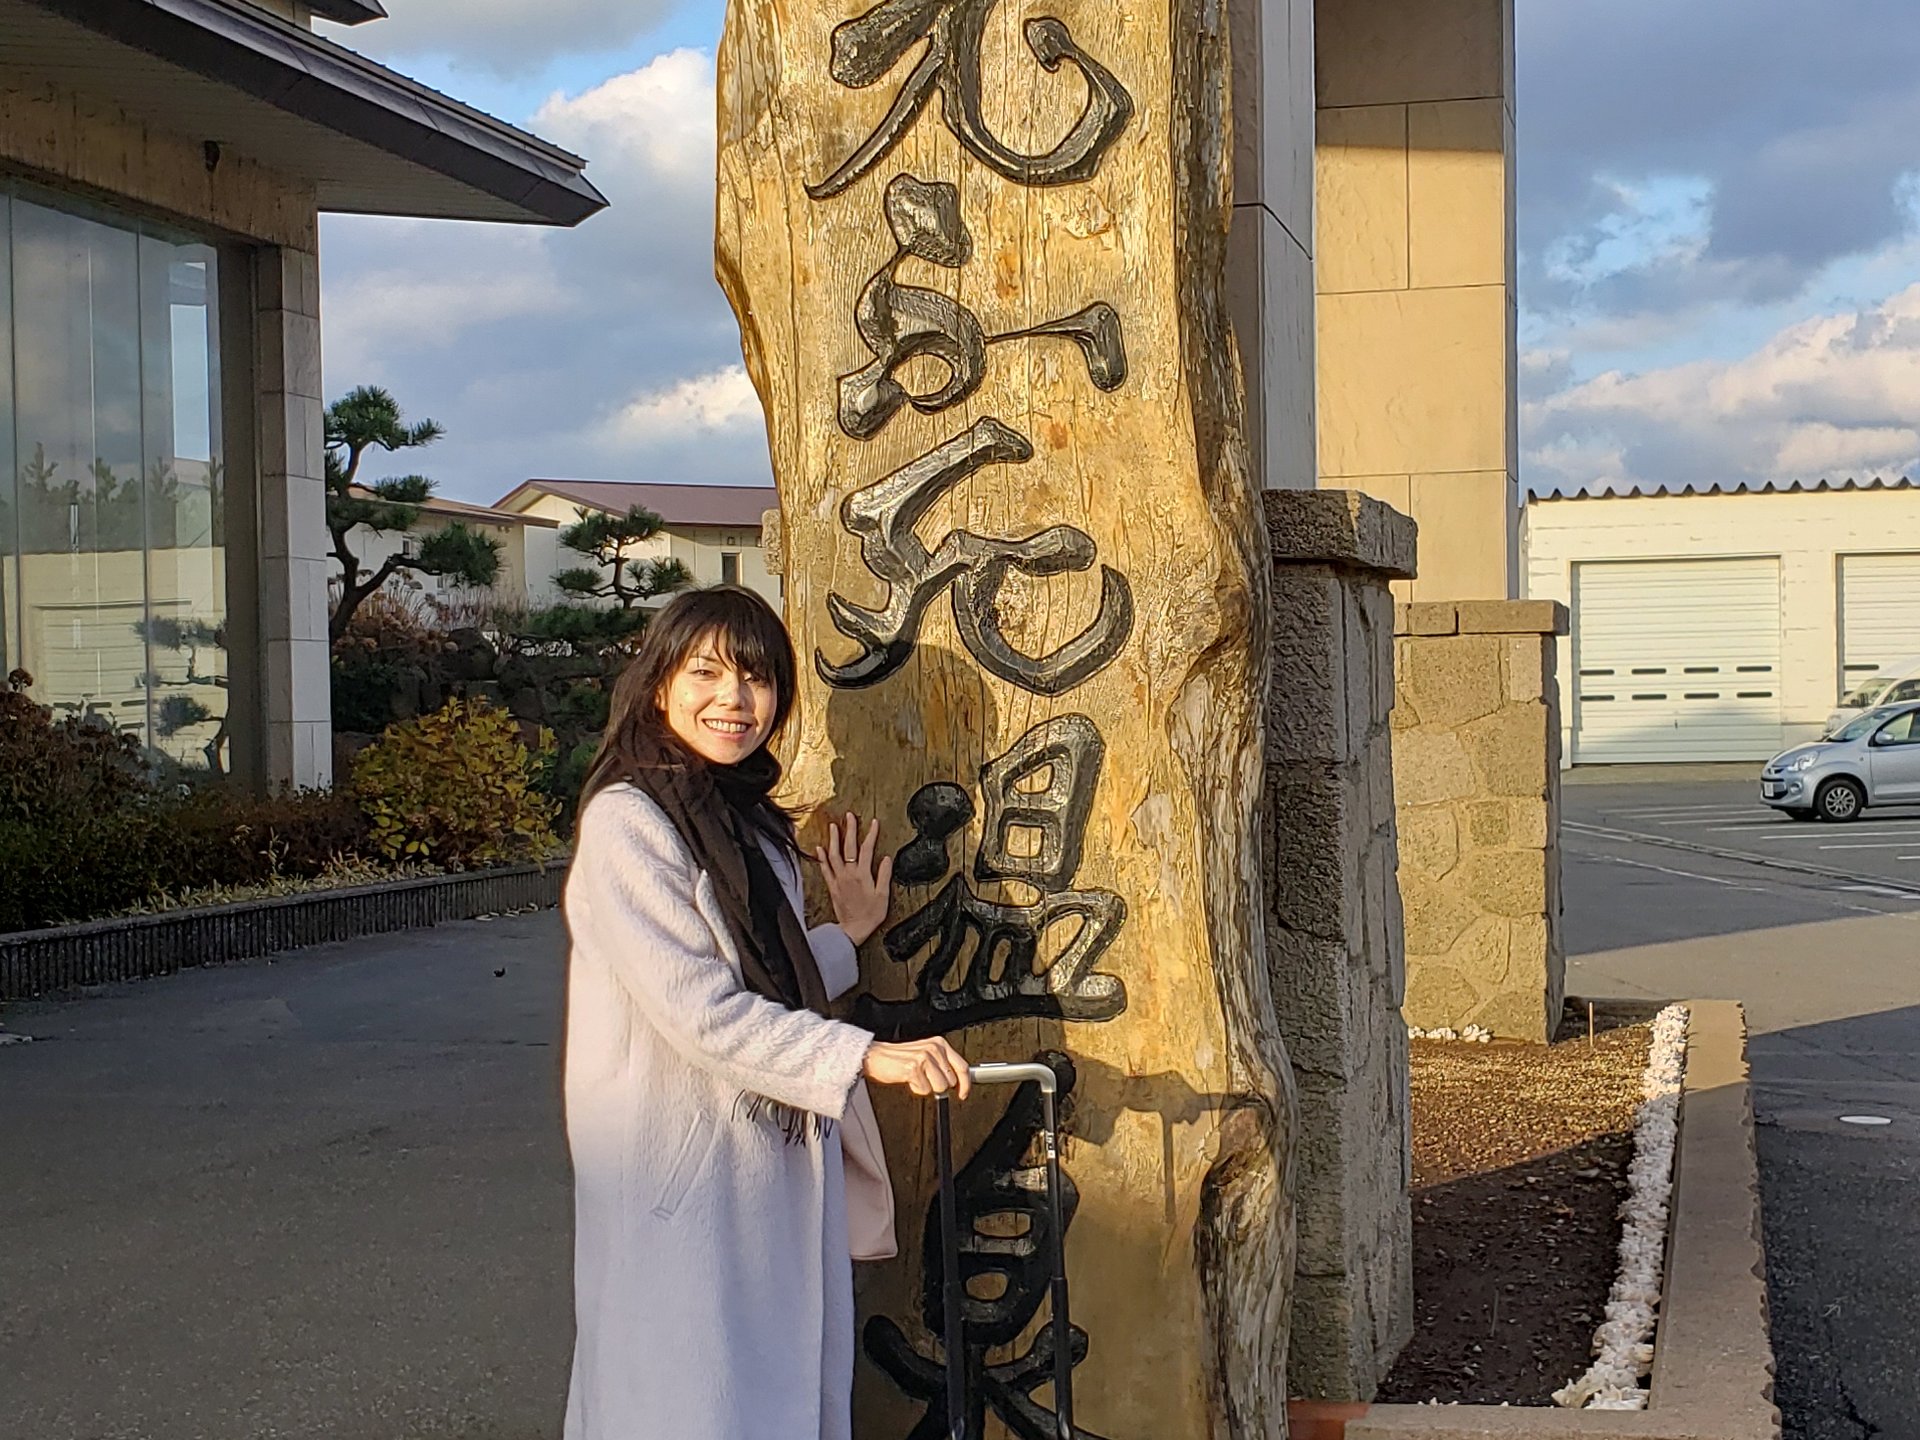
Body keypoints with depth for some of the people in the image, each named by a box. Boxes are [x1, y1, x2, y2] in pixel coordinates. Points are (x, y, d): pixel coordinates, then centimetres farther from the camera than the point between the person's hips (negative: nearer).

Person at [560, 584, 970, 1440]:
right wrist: (865, 1057, -24)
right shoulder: (627, 822, -13)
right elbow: (699, 1010, -21)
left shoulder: (754, 825, 14)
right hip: (681, 1169, -8)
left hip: (776, 1167, 8)